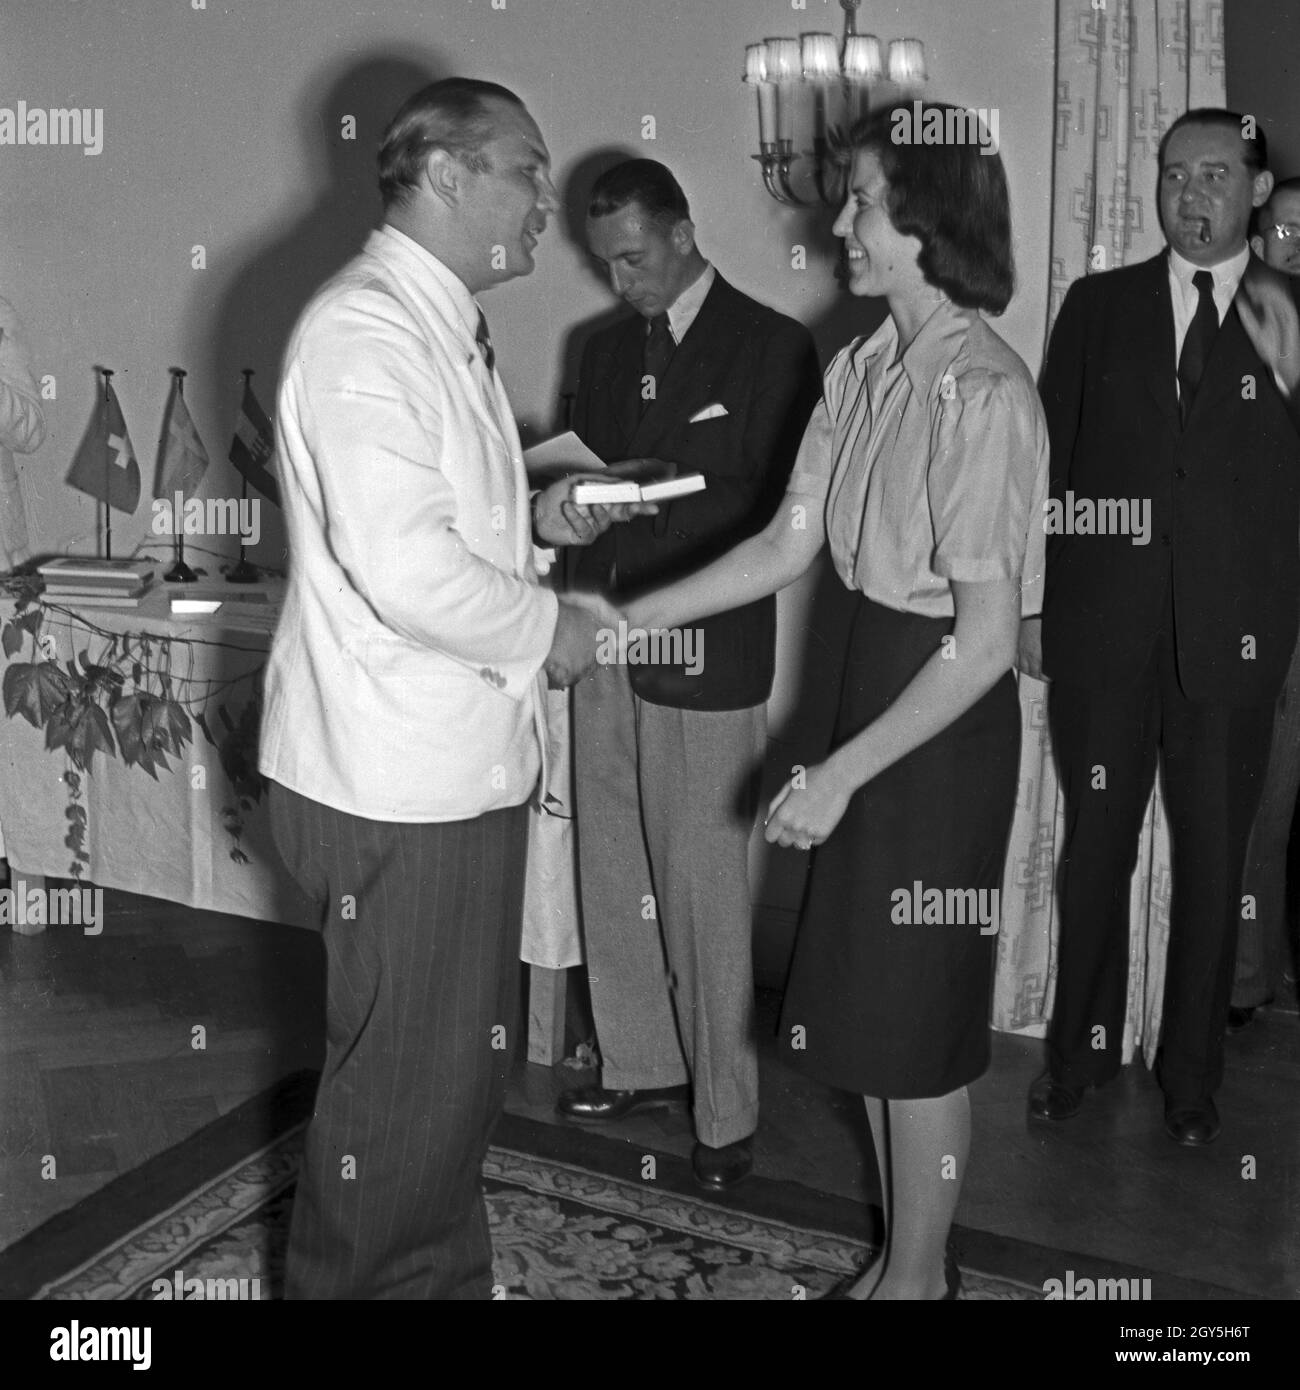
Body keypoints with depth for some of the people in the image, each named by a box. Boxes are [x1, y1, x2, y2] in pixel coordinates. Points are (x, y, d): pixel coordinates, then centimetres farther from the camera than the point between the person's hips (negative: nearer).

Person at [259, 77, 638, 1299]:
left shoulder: (441, 326, 14)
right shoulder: (363, 332, -18)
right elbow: (404, 567, -27)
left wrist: (533, 514, 10)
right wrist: (545, 626, -13)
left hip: (463, 764, 10)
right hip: (396, 785, -10)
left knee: (463, 1062, 22)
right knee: (400, 1084, 5)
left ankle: (441, 1273, 40)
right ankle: (354, 1280, 27)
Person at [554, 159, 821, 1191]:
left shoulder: (773, 348, -3)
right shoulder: (608, 351, 17)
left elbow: (782, 513, -9)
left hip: (706, 653, -6)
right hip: (608, 641, 6)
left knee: (705, 893, -1)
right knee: (612, 876, 13)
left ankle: (727, 1115, 13)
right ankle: (641, 1064, 30)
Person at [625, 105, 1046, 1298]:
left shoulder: (984, 394, -21)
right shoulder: (864, 370, 3)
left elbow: (987, 640, -21)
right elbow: (787, 548, 6)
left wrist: (839, 775, -19)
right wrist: (623, 619, 1)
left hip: (947, 720, -8)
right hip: (875, 683, 8)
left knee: (915, 1020, 8)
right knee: (867, 1002, 17)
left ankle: (917, 1275, 32)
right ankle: (908, 1259, 37)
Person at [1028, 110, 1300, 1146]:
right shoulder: (1099, 305, 7)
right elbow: (1049, 459, 7)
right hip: (1103, 629, 1)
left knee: (1212, 859, 8)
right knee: (1094, 847, 9)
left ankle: (1193, 1072, 24)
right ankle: (1082, 1049, 26)